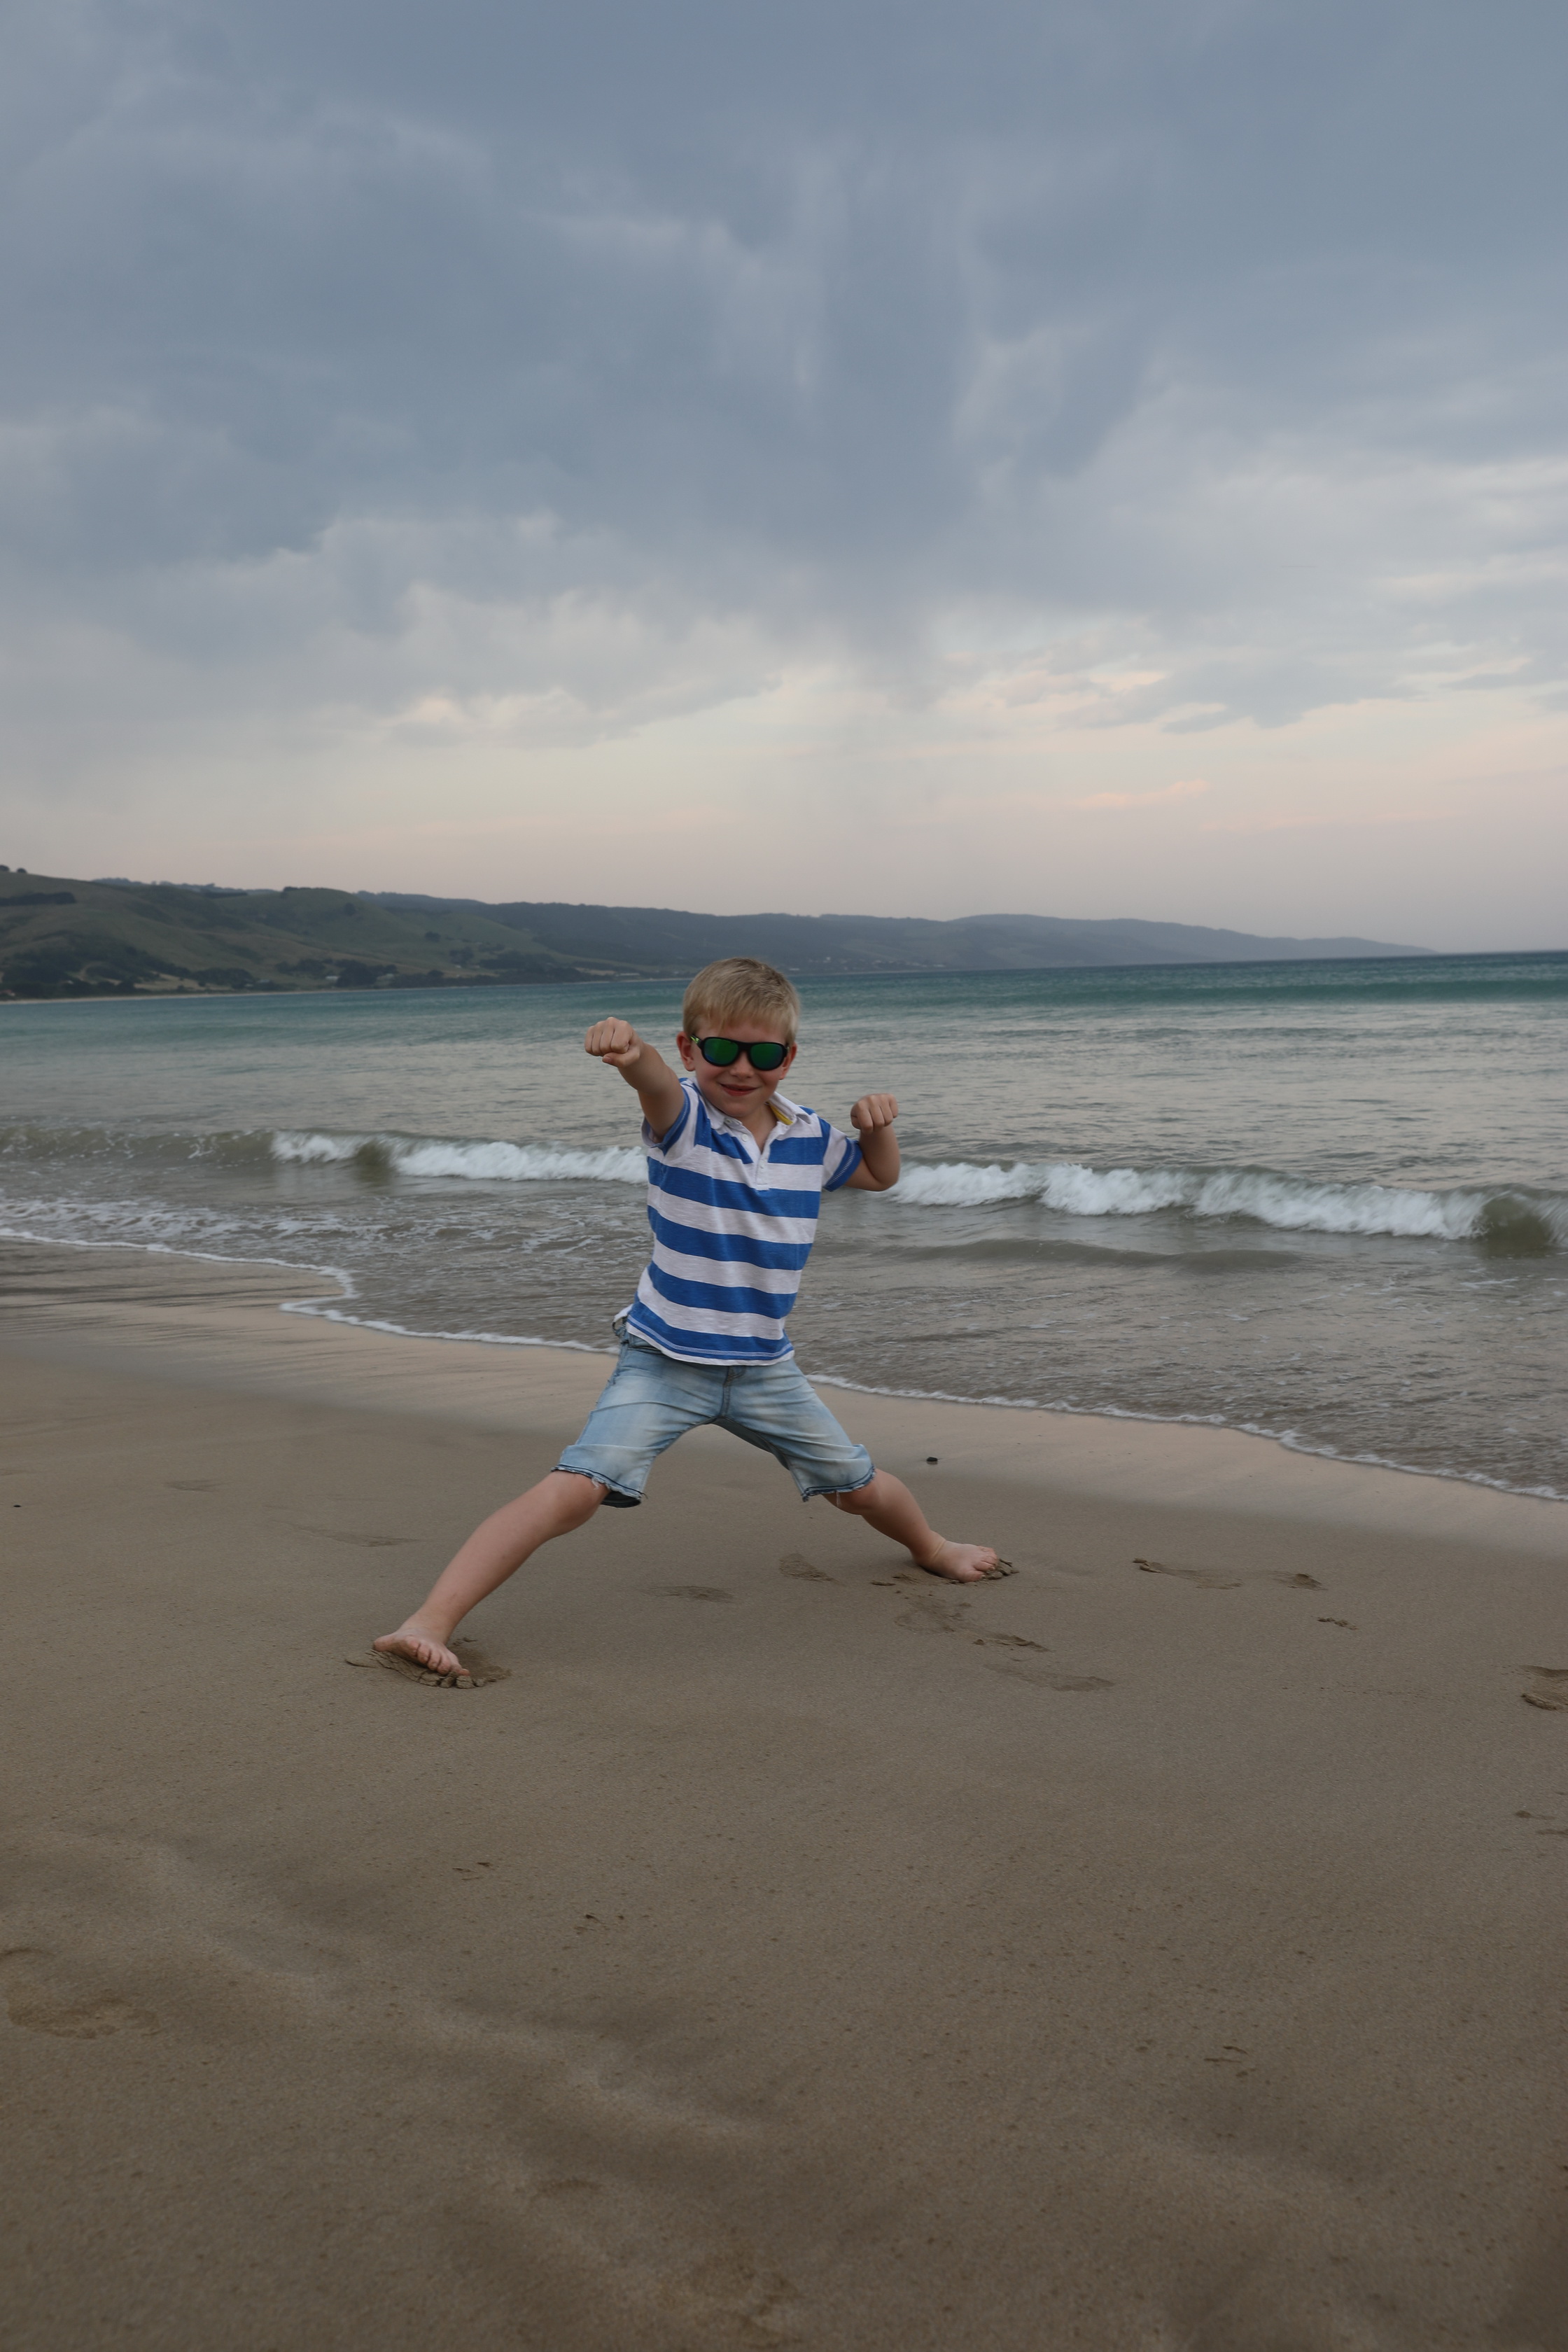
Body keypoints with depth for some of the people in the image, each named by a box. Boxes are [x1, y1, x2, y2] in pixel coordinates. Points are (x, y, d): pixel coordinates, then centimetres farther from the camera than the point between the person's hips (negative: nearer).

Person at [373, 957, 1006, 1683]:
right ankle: (432, 1621, -23)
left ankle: (931, 1548, 52)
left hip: (765, 1366, 5)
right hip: (664, 1361, -4)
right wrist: (631, 1050, -66)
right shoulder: (682, 1118, -15)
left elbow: (878, 1176, 19)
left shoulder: (809, 1136, -1)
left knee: (858, 1486, 18)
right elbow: (658, 1084, -41)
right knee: (575, 1488, -23)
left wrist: (878, 1126, -5)